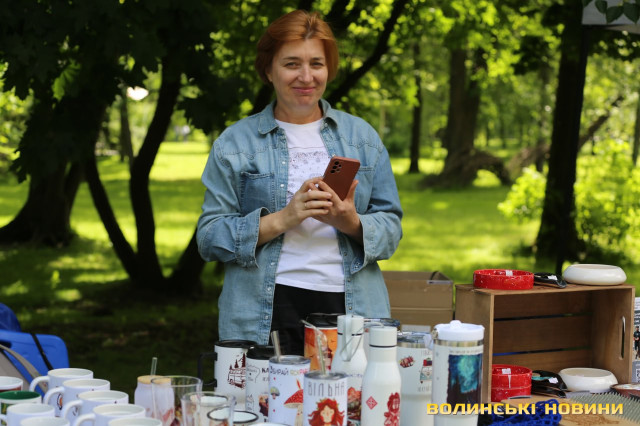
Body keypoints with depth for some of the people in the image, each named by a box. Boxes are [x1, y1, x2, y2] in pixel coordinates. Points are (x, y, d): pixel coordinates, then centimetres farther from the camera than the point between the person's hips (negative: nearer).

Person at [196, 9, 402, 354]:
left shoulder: (362, 137, 14)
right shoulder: (234, 143, 7)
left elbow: (391, 229, 11)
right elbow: (210, 237, 0)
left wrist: (352, 223, -11)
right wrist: (283, 219, -12)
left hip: (352, 311, 2)